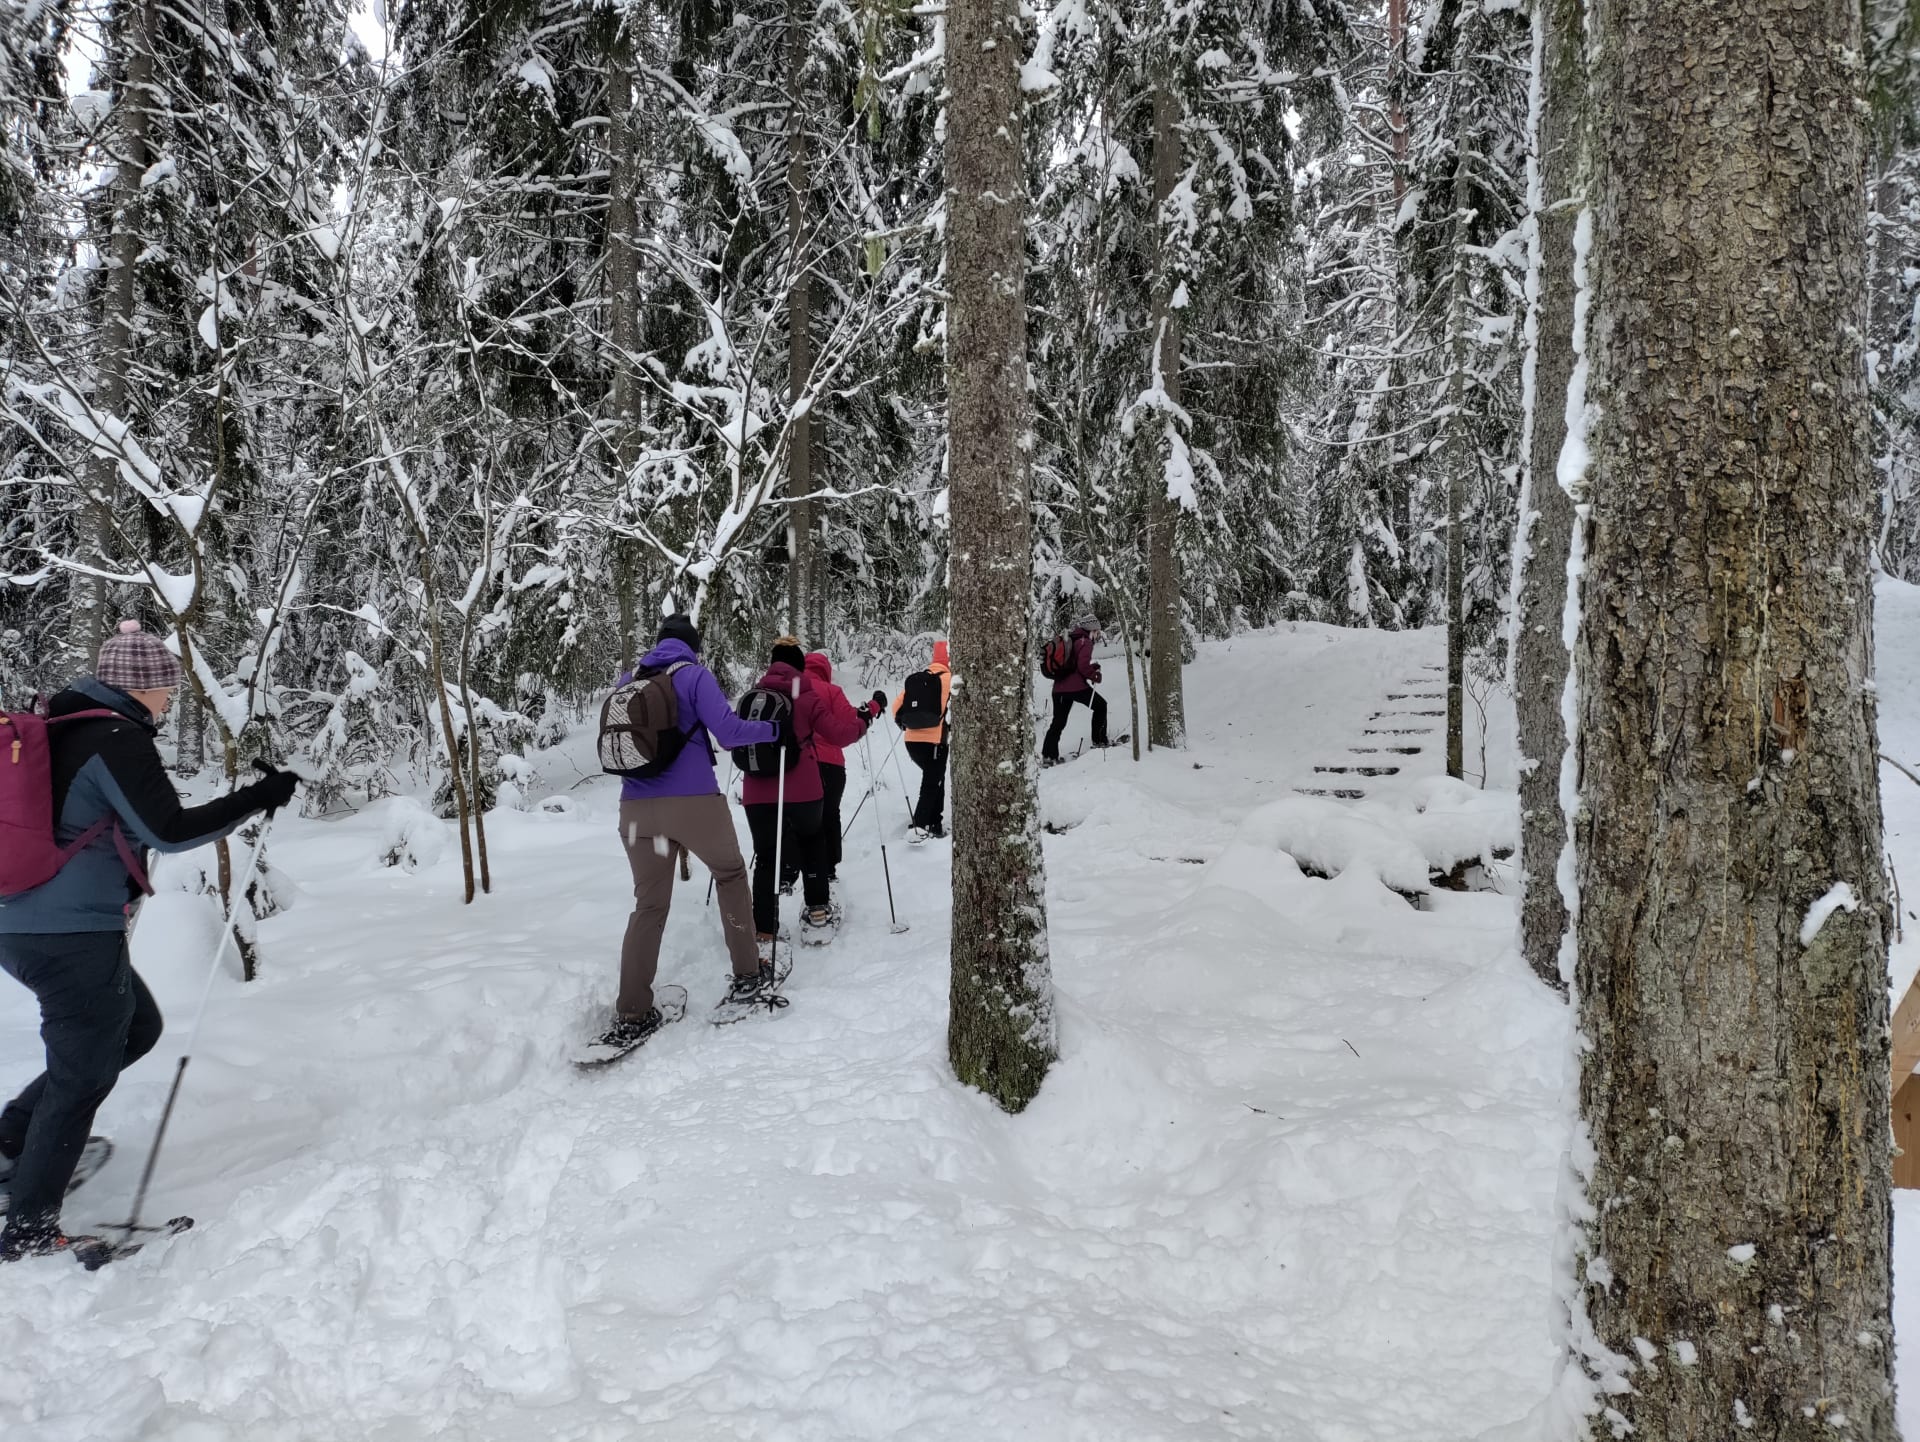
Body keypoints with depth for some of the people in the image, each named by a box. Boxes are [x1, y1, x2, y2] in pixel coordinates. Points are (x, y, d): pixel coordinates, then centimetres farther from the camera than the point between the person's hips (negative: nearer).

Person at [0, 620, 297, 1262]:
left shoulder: (58, 726, 10)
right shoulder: (117, 739, -16)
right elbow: (169, 831, -20)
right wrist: (258, 798, -16)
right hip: (76, 935, -9)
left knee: (137, 1027, 24)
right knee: (85, 1074, 5)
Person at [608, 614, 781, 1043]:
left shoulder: (628, 681, 13)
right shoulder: (694, 675, -3)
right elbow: (728, 732, -11)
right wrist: (773, 729, 4)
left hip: (637, 807, 4)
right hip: (694, 802, -4)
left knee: (648, 904, 9)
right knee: (730, 873, 20)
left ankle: (632, 1015, 3)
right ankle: (747, 976, 24)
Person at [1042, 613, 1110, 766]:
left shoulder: (1068, 640, 20)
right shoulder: (1085, 642, -6)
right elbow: (1083, 666, -17)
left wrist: (1092, 667, 18)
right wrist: (1095, 675, 0)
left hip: (1059, 687, 8)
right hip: (1077, 687, -7)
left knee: (1058, 722, 10)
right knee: (1100, 705, 15)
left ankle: (1048, 755, 4)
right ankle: (1099, 741, 17)